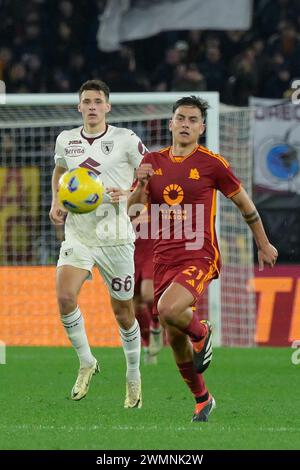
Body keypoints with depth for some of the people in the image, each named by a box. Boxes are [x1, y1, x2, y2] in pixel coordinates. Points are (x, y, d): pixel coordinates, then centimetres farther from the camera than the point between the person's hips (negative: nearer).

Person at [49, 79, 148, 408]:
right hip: (78, 234, 2)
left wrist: (128, 193, -16)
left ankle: (133, 377, 28)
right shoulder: (66, 140, 5)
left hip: (115, 236, -2)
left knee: (123, 312, 6)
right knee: (65, 297, -22)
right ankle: (86, 362, -1)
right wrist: (56, 202, 10)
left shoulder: (125, 140, -6)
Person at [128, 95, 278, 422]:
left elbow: (244, 204, 8)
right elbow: (132, 210, 10)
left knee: (168, 310, -32)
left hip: (200, 257, -5)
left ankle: (201, 332, 2)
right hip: (164, 259, 5)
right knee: (175, 340, 8)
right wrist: (141, 185, -10)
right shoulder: (153, 162, 9)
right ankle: (201, 400, 29)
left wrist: (264, 245, 15)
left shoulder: (212, 163, -3)